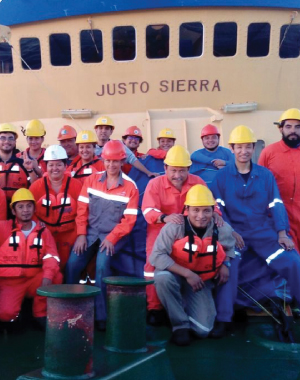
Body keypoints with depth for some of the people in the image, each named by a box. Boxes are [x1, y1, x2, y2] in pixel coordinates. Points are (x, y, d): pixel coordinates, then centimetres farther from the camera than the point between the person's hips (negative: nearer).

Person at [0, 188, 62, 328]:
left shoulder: (43, 231, 5)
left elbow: (51, 256, -7)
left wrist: (48, 275, -26)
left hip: (34, 279, 3)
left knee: (56, 277, -25)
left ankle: (41, 313, -1)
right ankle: (13, 317, 12)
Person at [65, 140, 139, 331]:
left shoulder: (130, 187, -4)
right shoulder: (91, 180, 5)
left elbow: (129, 220, -7)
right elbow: (82, 209, 4)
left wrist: (111, 238, -17)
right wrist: (81, 234, -7)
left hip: (114, 235, -3)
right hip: (90, 232, 3)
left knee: (102, 265, -26)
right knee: (72, 264, -14)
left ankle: (101, 316, -13)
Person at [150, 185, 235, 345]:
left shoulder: (223, 230, -10)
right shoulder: (174, 227, -24)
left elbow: (229, 248, 15)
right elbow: (157, 256, -26)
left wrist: (225, 264, -6)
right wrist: (187, 273, -30)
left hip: (201, 281, 3)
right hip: (175, 275, -2)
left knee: (203, 330, -9)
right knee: (163, 277, -39)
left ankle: (186, 307, 27)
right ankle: (180, 324, -16)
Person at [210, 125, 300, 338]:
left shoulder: (266, 175, 7)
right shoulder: (222, 176, 3)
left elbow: (276, 205, 4)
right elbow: (218, 209, -1)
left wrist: (282, 233, -8)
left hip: (264, 232, 2)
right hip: (234, 232, -1)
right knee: (228, 264, -27)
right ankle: (223, 319, -18)